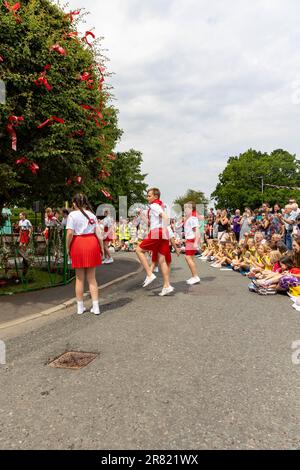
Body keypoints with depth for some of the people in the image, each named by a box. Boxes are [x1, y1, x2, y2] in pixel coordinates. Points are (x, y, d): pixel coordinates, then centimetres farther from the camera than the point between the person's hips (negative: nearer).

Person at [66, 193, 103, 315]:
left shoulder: (72, 215, -5)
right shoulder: (92, 214, 6)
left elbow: (70, 233, -13)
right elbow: (98, 233, 2)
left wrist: (68, 248, -2)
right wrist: (102, 247, 8)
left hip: (78, 245, -2)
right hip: (92, 243, 3)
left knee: (80, 278, 10)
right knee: (92, 277, 10)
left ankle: (80, 307, 19)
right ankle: (96, 307, 9)